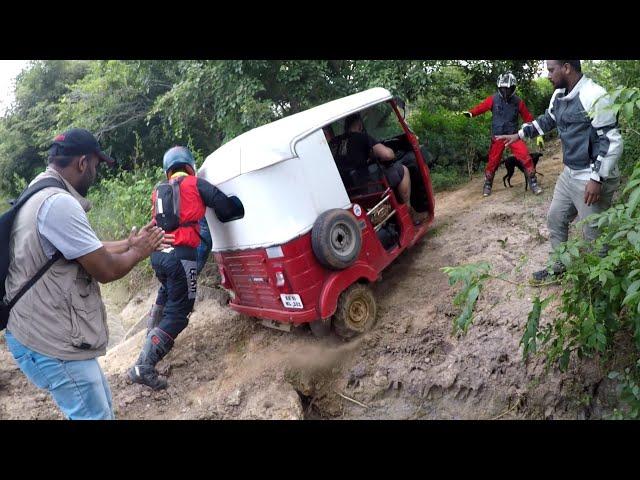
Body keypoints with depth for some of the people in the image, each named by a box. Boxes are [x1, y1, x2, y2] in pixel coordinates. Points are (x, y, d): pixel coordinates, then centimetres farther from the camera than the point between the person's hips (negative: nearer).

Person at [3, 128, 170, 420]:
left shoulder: (42, 196, 11)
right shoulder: (59, 203, -23)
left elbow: (89, 250, 19)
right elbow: (106, 270, -20)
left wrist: (129, 244, 21)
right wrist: (138, 252, -2)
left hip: (53, 333, 11)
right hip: (51, 345, -11)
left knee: (100, 406, 21)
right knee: (96, 414, 2)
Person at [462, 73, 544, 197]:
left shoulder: (518, 101, -2)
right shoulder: (493, 99, -5)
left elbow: (528, 117, 1)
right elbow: (482, 106, -17)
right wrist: (470, 113, -38)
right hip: (497, 136, 0)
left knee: (526, 158, -14)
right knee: (493, 162, 5)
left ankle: (533, 183, -2)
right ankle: (487, 185, 25)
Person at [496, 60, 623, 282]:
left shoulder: (594, 97, -21)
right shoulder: (559, 96, 7)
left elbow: (612, 141, -22)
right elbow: (547, 120, 28)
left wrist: (597, 179, -25)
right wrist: (519, 135, 26)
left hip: (592, 178, -9)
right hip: (569, 173, 9)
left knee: (593, 234, 1)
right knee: (555, 218, 20)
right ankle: (558, 267, 37)